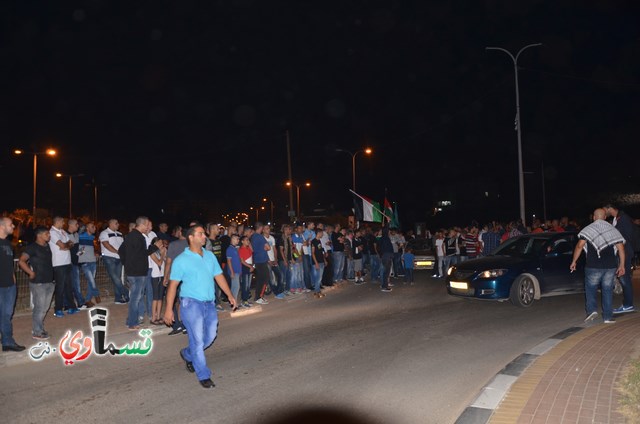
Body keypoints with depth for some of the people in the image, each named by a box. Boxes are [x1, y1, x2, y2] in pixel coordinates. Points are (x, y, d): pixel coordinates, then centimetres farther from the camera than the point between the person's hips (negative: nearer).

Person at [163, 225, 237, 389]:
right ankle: (203, 376, 13)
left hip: (210, 303, 6)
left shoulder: (210, 256, 8)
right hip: (192, 303, -6)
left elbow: (219, 276, 11)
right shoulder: (181, 260, -8)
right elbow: (173, 285, -7)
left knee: (210, 337, 13)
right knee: (198, 340, -2)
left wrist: (230, 295, 6)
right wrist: (169, 308, -10)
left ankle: (187, 354, 40)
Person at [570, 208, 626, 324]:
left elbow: (579, 246, -12)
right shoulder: (613, 229, 8)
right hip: (611, 266, 3)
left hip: (593, 266, -3)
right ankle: (608, 317, 11)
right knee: (607, 290, 11)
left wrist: (574, 261, -5)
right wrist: (622, 265, 9)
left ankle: (592, 310, -4)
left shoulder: (588, 229, -2)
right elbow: (621, 248, 3)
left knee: (590, 288, 13)